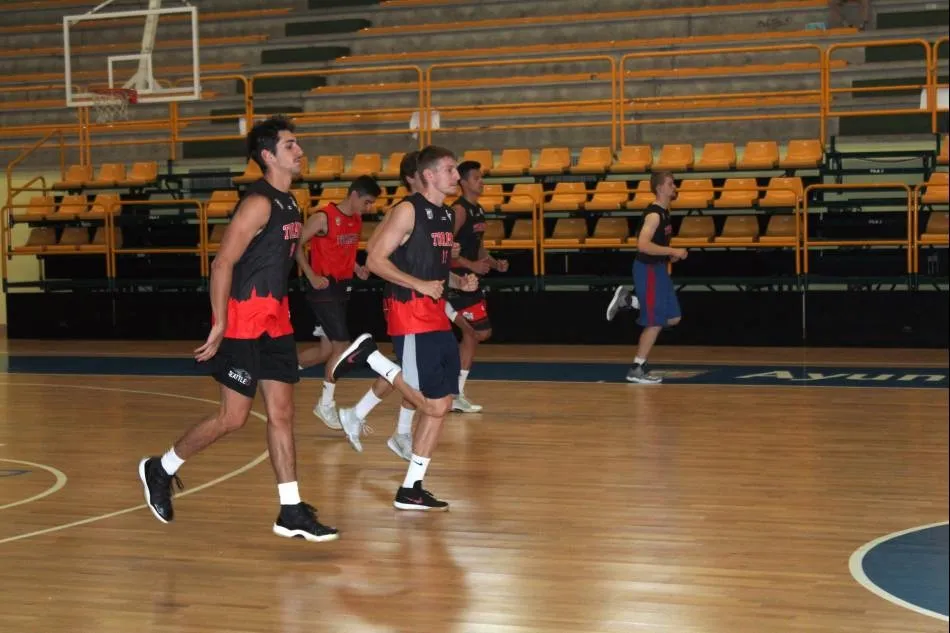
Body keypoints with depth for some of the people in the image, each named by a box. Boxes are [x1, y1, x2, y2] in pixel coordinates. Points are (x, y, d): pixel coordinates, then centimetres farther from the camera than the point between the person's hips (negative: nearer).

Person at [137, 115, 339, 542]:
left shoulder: (288, 203, 12)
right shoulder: (259, 202, -16)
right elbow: (223, 263, -18)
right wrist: (220, 326, -21)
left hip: (274, 320, 9)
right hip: (243, 319, -9)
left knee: (282, 414, 5)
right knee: (233, 418, -2)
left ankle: (291, 514, 8)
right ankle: (161, 469, 19)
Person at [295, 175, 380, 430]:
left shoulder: (357, 220, 8)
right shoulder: (324, 218, -16)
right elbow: (296, 245, -13)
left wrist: (357, 268, 5)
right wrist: (311, 276, -19)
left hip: (341, 287, 8)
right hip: (323, 288, -8)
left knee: (327, 350, 11)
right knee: (342, 345, -9)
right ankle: (326, 404, 5)